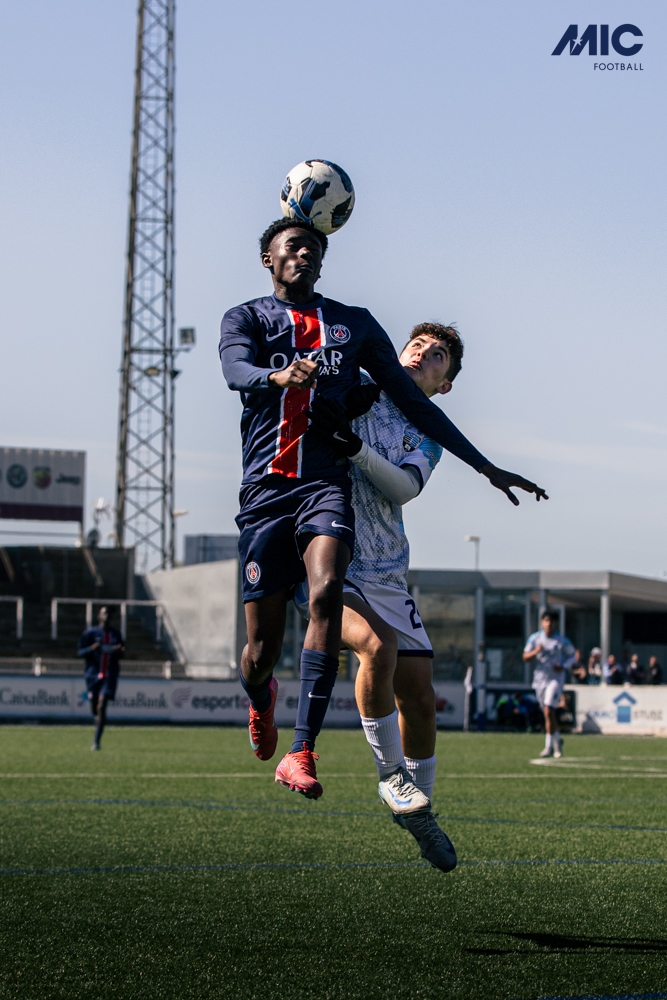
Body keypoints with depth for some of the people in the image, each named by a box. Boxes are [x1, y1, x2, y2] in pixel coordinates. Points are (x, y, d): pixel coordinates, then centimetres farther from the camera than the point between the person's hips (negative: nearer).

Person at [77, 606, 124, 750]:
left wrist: (119, 651, -5)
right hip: (93, 673, 0)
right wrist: (91, 648, -21)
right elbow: (80, 652, -1)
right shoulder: (90, 633, 2)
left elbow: (119, 656, 19)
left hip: (110, 675, 0)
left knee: (101, 706, -15)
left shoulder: (116, 634, 10)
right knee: (94, 707, 3)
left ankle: (96, 742, -16)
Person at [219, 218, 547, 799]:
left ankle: (302, 753, -31)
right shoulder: (247, 317, 11)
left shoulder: (355, 325, 19)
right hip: (266, 488, -1)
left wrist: (486, 467, 18)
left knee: (326, 591, -29)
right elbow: (237, 370, -12)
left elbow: (414, 403, 21)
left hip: (327, 483, 1)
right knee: (265, 644, -2)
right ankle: (260, 698, 38)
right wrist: (278, 376, -37)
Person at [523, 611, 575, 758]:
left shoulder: (562, 640, -3)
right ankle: (557, 739, 33)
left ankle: (549, 746, -9)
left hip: (555, 678, -4)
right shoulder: (535, 638, 2)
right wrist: (536, 651, -19)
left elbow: (571, 655, 9)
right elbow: (525, 656, 2)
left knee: (549, 711, -16)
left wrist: (563, 666, -10)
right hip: (540, 678, 4)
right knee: (548, 713, 12)